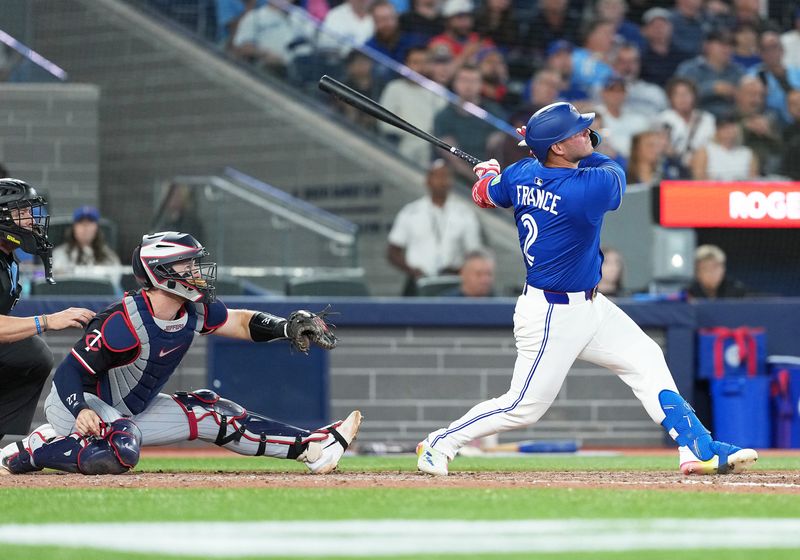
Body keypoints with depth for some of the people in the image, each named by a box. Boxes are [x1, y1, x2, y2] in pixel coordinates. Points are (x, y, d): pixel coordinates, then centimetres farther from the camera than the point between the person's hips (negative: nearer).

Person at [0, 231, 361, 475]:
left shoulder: (194, 312, -4)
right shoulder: (124, 324, -28)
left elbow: (239, 322, 4)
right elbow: (70, 372, -27)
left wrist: (286, 327, -15)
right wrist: (82, 412, -45)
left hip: (129, 412, 9)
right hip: (77, 404, -9)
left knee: (214, 415, 3)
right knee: (122, 450, -39)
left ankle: (311, 447, 3)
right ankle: (31, 452, -21)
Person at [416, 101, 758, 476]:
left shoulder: (520, 175, -7)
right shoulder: (590, 187, -28)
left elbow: (484, 195, 13)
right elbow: (615, 171, -4)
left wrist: (488, 174, 34)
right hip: (551, 315, -9)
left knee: (645, 360, 10)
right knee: (524, 407, 0)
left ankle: (698, 449, 11)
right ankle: (439, 445, 16)